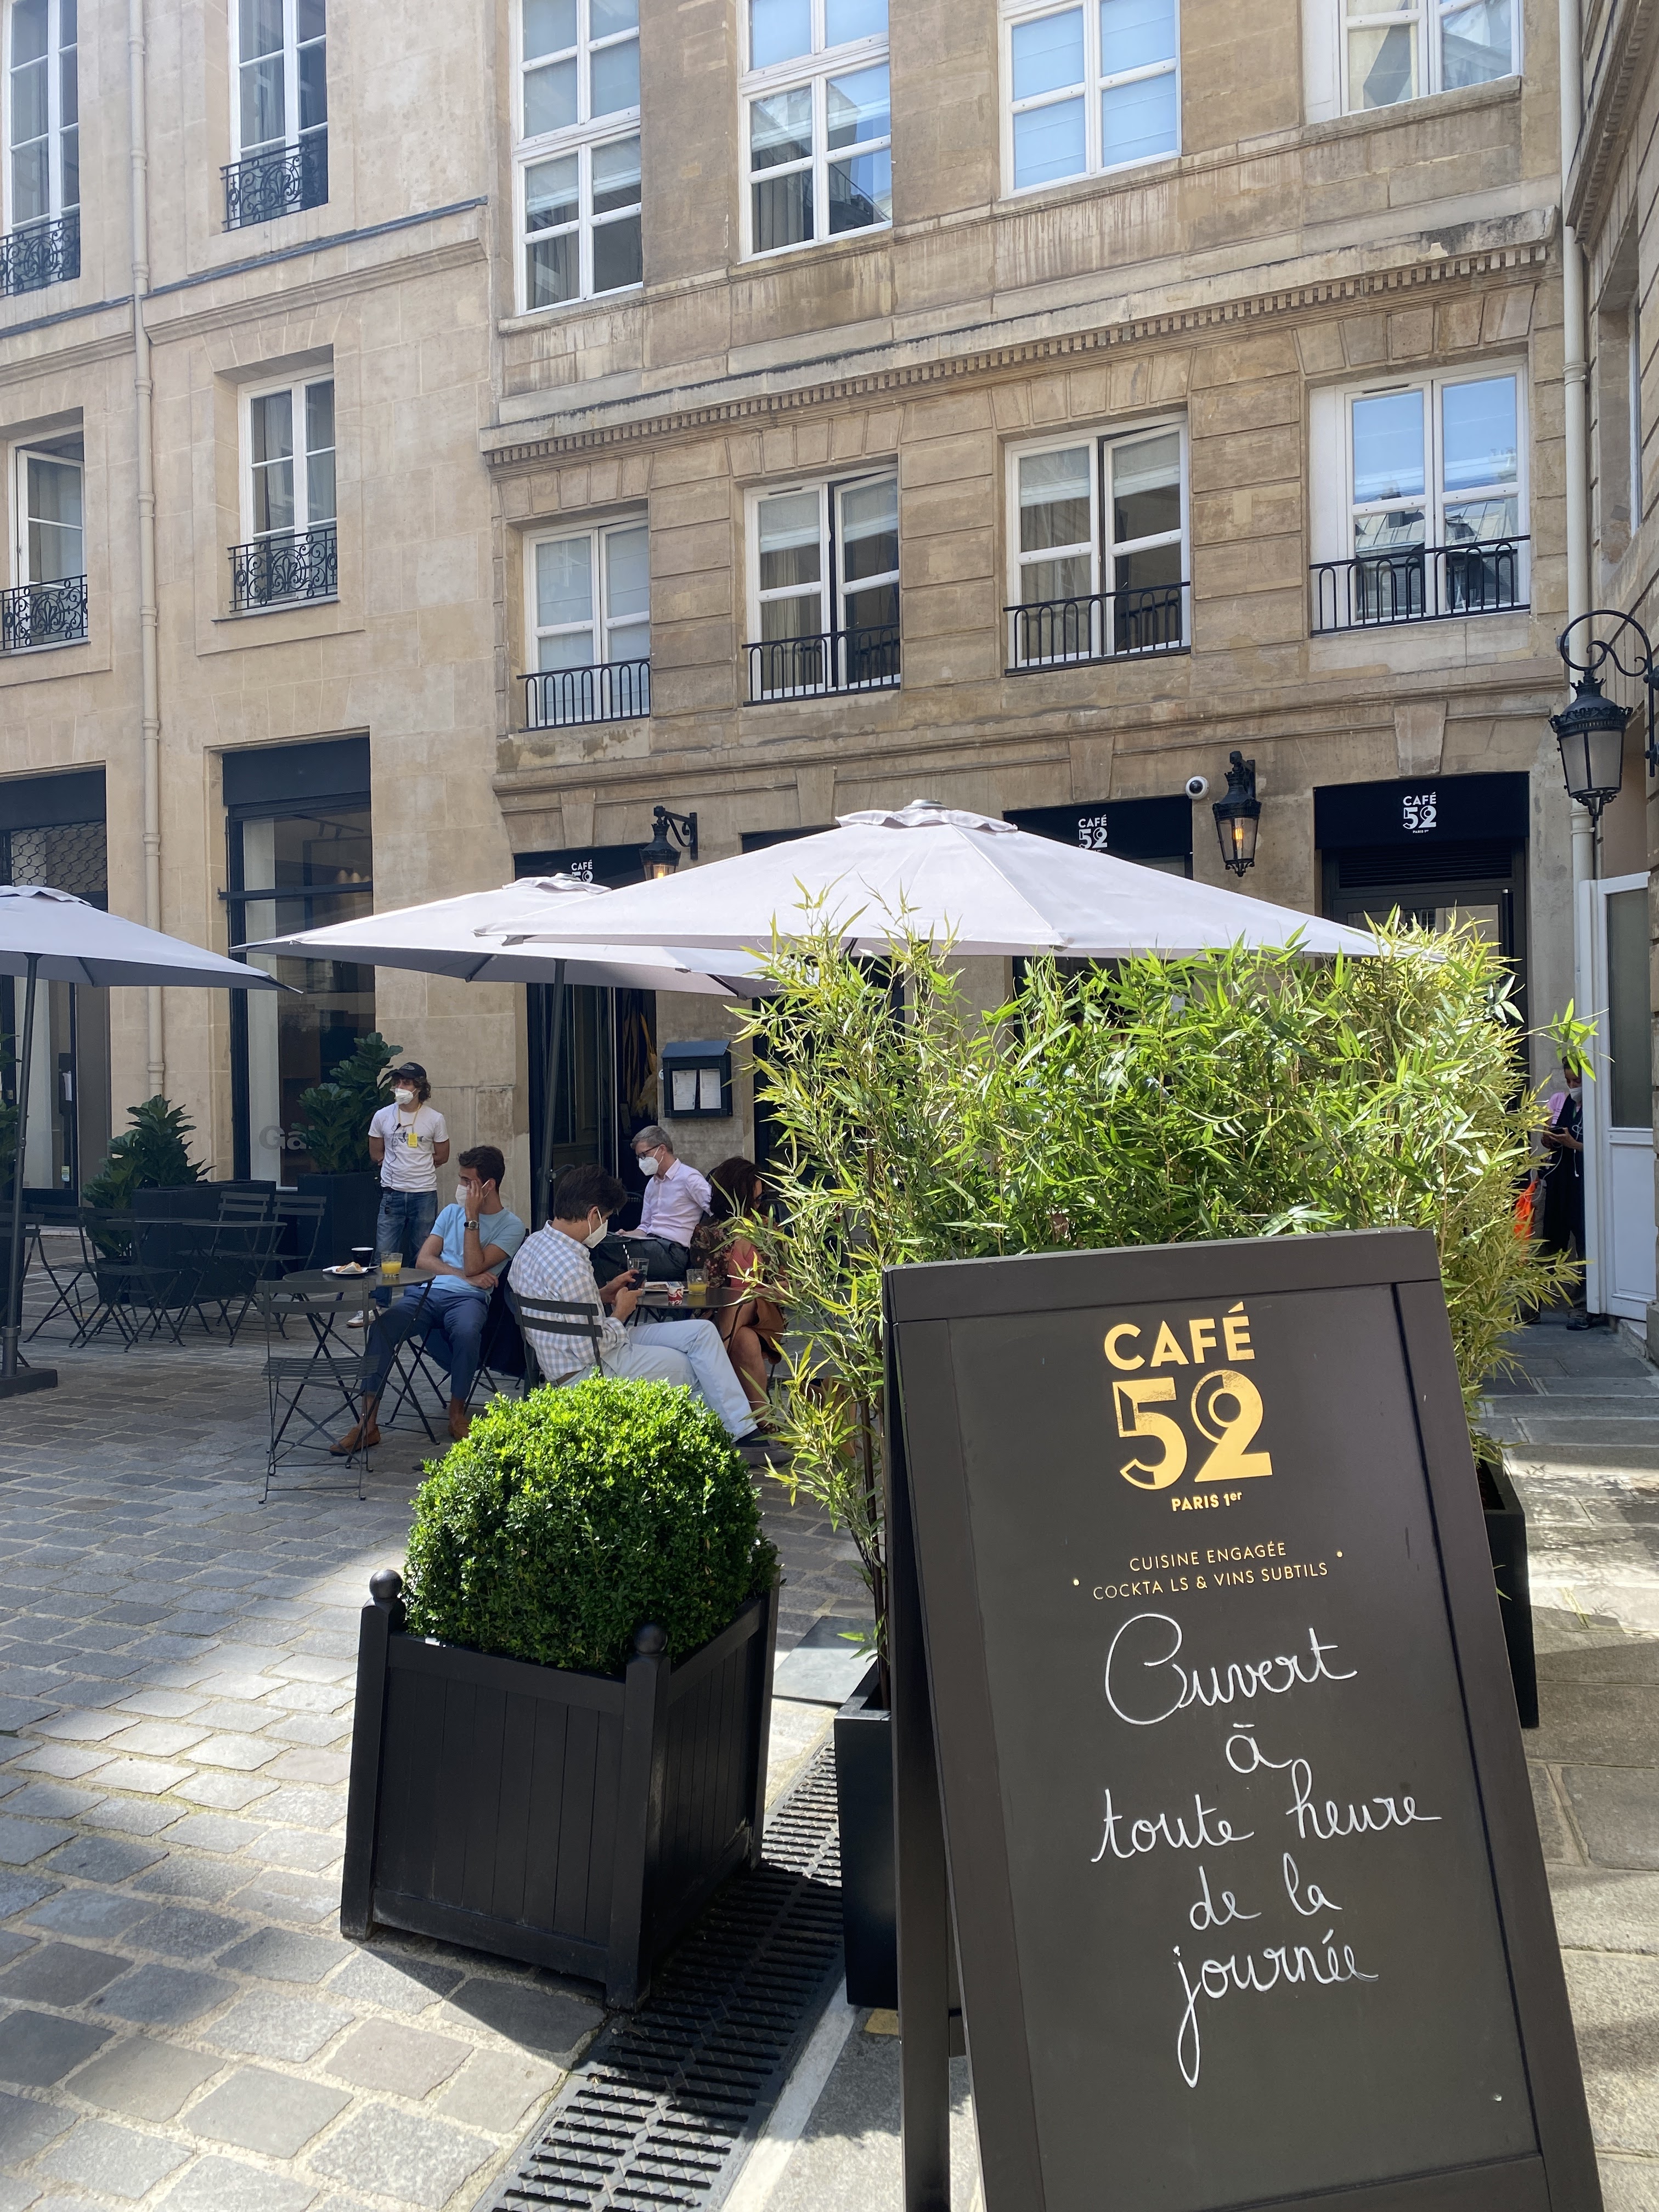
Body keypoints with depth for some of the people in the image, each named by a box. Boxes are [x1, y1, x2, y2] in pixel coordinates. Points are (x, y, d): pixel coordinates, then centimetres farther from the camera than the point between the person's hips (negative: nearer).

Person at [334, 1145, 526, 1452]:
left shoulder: (512, 1227, 5)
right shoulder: (451, 1212, 22)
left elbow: (474, 1267, -7)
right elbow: (424, 1258, 12)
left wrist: (472, 1216, -5)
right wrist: (466, 1276, -3)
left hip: (467, 1299, -4)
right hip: (426, 1292, 4)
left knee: (466, 1332, -40)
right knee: (381, 1328, -26)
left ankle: (457, 1412, -15)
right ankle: (367, 1425, -26)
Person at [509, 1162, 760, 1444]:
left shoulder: (535, 1243, 3)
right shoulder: (571, 1267, -28)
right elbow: (590, 1350, -26)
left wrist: (605, 1294, 8)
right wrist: (620, 1313, -9)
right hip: (585, 1372, -10)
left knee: (703, 1331, 5)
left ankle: (742, 1430, 6)